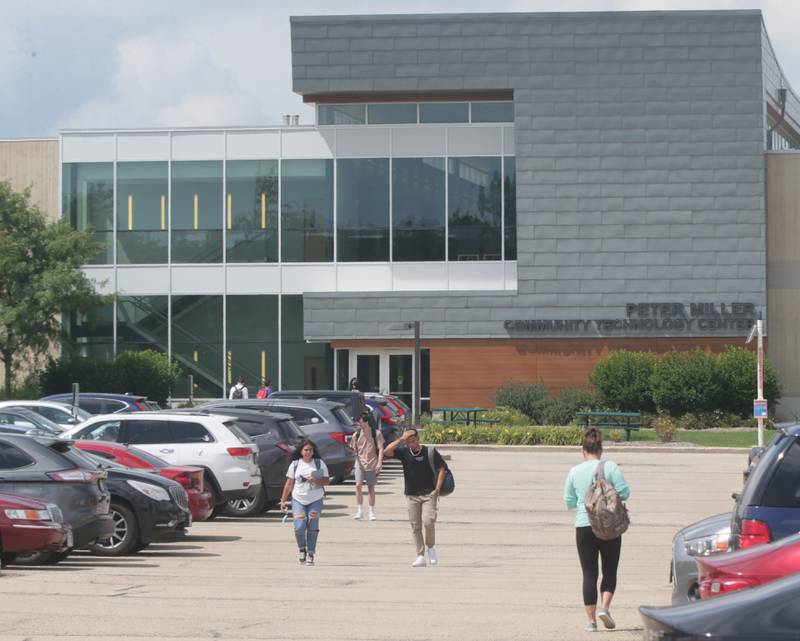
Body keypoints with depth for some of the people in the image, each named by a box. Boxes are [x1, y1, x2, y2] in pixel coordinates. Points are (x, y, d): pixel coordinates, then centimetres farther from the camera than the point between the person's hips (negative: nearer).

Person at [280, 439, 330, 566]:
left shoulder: (319, 463, 3)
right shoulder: (295, 464, 5)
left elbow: (327, 481, 1)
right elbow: (289, 483, 7)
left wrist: (315, 480, -18)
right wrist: (283, 500, 5)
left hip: (315, 501, 0)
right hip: (298, 500, 0)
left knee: (312, 528, -2)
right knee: (299, 527, -10)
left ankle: (310, 554, 9)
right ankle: (302, 549, 15)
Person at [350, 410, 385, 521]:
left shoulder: (376, 433, -4)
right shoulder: (356, 434, 4)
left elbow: (380, 449, -5)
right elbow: (354, 449, 12)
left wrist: (379, 463, -14)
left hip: (372, 465, -2)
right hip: (360, 465, 2)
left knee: (371, 488, 6)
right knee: (358, 485, -15)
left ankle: (372, 512, 17)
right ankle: (359, 511, -9)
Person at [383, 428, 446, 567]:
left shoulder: (430, 452, -4)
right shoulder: (404, 452, 1)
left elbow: (442, 469, 1)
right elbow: (386, 452, -12)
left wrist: (437, 489, -7)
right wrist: (400, 440, -17)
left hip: (429, 494, -3)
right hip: (411, 495, 3)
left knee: (428, 521, -18)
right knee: (415, 527, 3)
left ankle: (431, 547, 7)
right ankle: (420, 557, 9)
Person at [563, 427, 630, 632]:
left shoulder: (574, 472, 1)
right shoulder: (611, 467, -5)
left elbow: (569, 502, 6)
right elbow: (624, 492, -8)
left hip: (583, 527, 1)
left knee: (589, 573, 5)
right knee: (609, 571, 11)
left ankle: (591, 619, 2)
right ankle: (605, 607, -10)